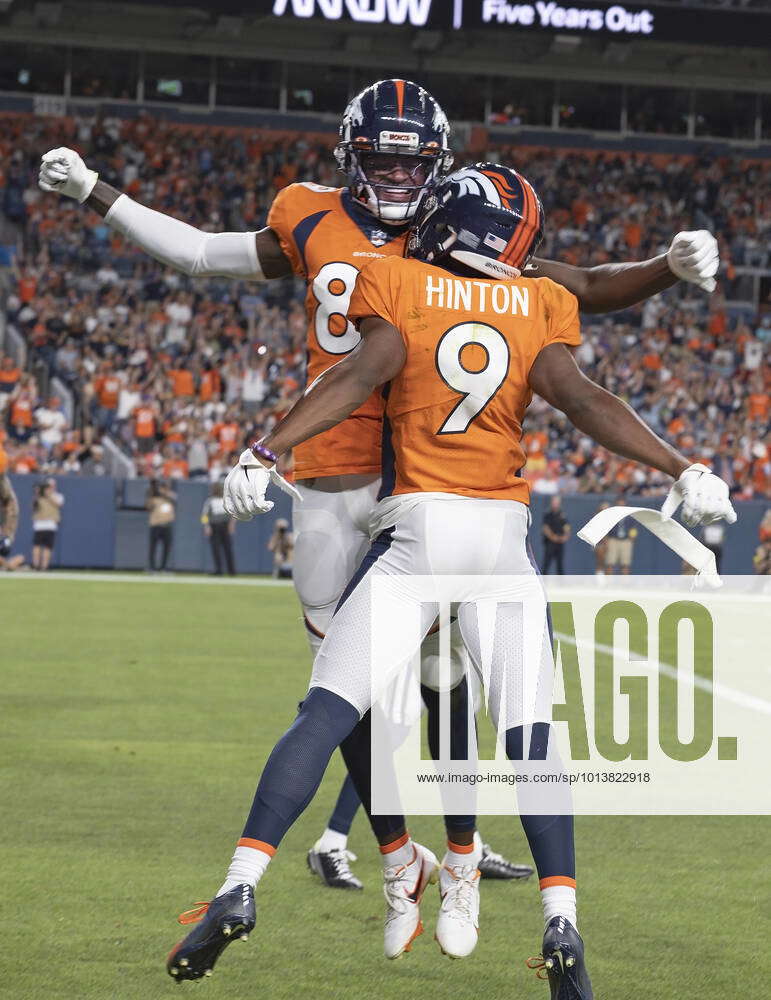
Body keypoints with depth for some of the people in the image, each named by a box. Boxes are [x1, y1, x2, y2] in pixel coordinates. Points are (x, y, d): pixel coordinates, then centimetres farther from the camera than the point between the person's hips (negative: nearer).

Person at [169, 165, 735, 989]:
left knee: (326, 715, -3)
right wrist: (683, 470, -7)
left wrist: (265, 452, -19)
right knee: (529, 736, 6)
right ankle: (561, 922, -7)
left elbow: (365, 370, -11)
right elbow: (580, 400, -4)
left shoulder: (395, 283, 5)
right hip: (502, 529, 2)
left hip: (417, 526, -2)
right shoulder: (540, 307, 11)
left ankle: (240, 887, -15)